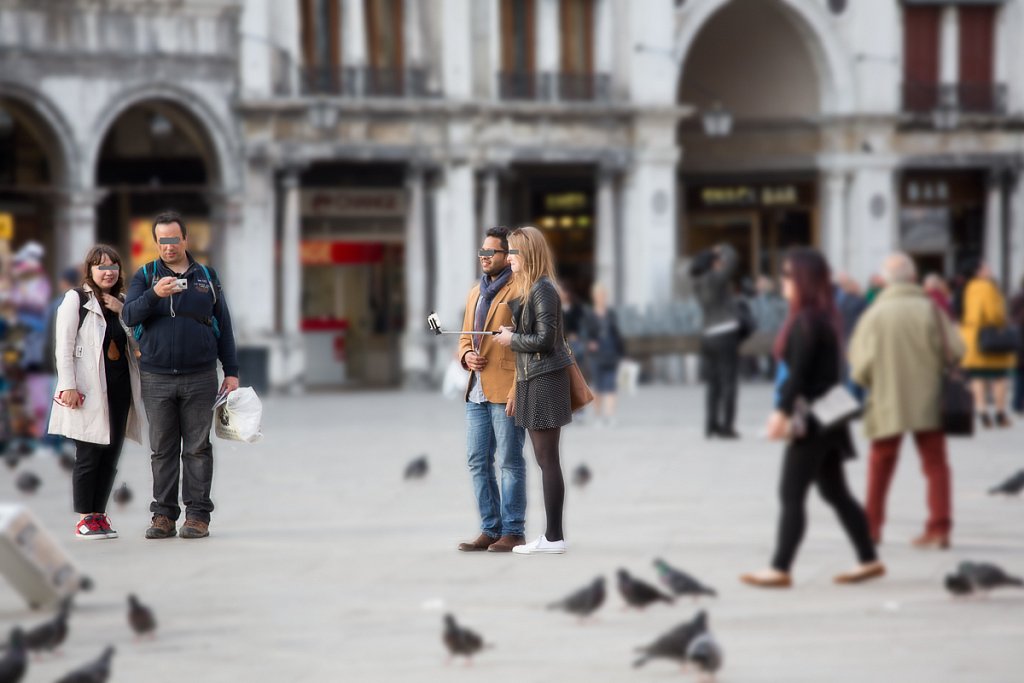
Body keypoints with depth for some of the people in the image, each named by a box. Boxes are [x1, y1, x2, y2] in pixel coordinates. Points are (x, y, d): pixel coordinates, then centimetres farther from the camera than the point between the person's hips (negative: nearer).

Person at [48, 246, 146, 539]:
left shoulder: (122, 302, 18)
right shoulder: (76, 299, 0)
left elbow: (138, 342, 12)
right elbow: (64, 346, -6)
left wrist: (122, 312, -1)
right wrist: (68, 386, -15)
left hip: (119, 388, 6)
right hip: (89, 390, -6)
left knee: (111, 456, 6)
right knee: (88, 455, -5)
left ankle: (99, 515, 13)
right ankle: (85, 518, 0)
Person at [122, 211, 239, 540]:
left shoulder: (206, 277, 10)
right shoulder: (145, 276, 8)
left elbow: (223, 325, 12)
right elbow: (129, 316, -6)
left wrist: (231, 372, 7)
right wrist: (154, 295, -24)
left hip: (200, 377, 0)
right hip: (156, 379, 0)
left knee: (198, 448, 0)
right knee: (162, 450, 2)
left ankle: (197, 515, 2)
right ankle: (163, 516, 6)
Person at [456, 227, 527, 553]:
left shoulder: (519, 291, -6)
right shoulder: (475, 293, 19)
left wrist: (519, 388, -15)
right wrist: (467, 356, 2)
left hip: (506, 390, -8)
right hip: (477, 391, 8)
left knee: (509, 462, -3)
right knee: (478, 462, 7)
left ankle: (513, 531, 2)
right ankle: (490, 529, 13)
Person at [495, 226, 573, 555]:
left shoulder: (543, 290, -14)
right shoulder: (528, 290, 16)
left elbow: (544, 340, -20)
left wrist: (511, 338, -5)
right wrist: (517, 388, 20)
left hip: (545, 380, -10)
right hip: (532, 380, 10)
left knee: (547, 460, -7)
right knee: (545, 460, 10)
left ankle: (554, 537, -5)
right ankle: (551, 535, 13)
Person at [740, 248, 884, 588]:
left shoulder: (807, 321, -16)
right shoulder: (822, 317, 13)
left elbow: (799, 371, -22)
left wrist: (783, 410, -24)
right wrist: (787, 411, 18)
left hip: (811, 420, -10)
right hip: (826, 421, 10)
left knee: (791, 495, -7)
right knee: (835, 492, 15)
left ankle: (780, 569, -7)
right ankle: (868, 560, 18)